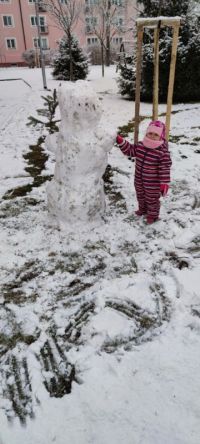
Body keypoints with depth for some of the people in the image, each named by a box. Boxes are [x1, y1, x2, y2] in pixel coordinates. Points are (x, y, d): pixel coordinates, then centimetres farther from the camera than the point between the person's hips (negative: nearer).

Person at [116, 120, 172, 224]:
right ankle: (142, 209, 55)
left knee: (152, 200, 16)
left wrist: (164, 183, -22)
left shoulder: (163, 151, -24)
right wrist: (121, 141, -5)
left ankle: (153, 215, 41)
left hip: (153, 184, -6)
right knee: (140, 197, 28)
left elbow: (165, 169, -22)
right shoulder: (140, 146, -7)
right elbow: (129, 150, 7)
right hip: (139, 180, 6)